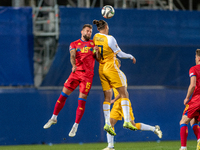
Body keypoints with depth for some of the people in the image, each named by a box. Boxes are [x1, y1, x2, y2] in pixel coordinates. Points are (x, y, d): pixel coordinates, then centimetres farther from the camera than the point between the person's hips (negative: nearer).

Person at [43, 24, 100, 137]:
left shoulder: (93, 44, 12)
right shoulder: (74, 44, 11)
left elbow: (98, 58, 5)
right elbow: (72, 56, -6)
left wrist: (97, 52, -17)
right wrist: (74, 65, -27)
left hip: (88, 75, -1)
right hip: (76, 72, 1)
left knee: (82, 100, -5)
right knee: (63, 95, -3)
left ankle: (76, 126, 3)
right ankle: (54, 118, 14)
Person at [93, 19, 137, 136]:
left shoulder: (95, 37, 5)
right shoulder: (110, 39, -14)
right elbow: (120, 54, -8)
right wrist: (131, 57, 6)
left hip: (101, 69, 7)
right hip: (111, 68, -7)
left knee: (107, 97, 7)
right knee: (123, 94, -2)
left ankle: (107, 123, -1)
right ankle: (127, 121, -10)